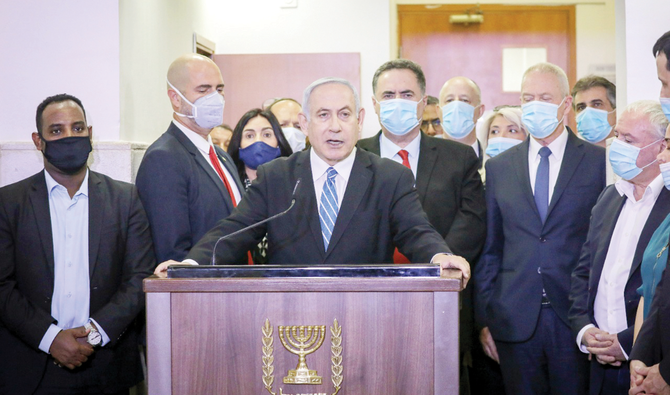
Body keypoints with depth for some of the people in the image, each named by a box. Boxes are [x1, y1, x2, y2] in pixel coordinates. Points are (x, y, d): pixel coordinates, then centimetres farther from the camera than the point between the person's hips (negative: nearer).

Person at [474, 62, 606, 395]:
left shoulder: (599, 162, 2)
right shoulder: (498, 167, 10)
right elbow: (489, 250, 10)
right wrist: (484, 319, 6)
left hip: (577, 319, -2)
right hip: (516, 321, 2)